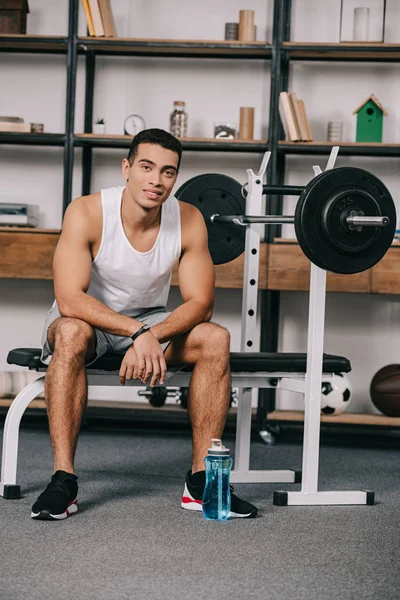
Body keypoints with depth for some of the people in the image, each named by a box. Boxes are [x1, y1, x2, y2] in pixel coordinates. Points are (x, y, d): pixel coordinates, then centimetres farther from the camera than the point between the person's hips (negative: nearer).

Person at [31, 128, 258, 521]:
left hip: (148, 322, 3)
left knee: (216, 339, -22)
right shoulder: (87, 213, -24)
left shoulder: (189, 221, -14)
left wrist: (152, 337, -34)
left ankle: (201, 482, -18)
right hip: (88, 319, -3)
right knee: (72, 332, -38)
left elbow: (200, 304, -15)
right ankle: (63, 480, -34)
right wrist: (138, 333, -43)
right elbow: (69, 300, -32)